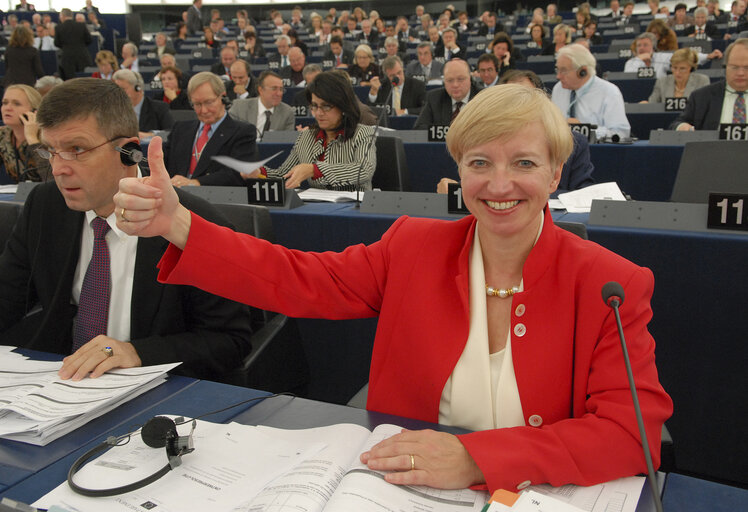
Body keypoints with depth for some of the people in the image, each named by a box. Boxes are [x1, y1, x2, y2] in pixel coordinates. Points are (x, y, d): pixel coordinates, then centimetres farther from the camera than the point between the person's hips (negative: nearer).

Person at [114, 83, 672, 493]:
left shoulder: (612, 284, -8)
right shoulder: (413, 246, 0)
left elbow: (635, 430, -16)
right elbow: (298, 279, -1)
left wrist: (476, 458, -27)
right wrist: (176, 224, -14)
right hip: (405, 492, 2)